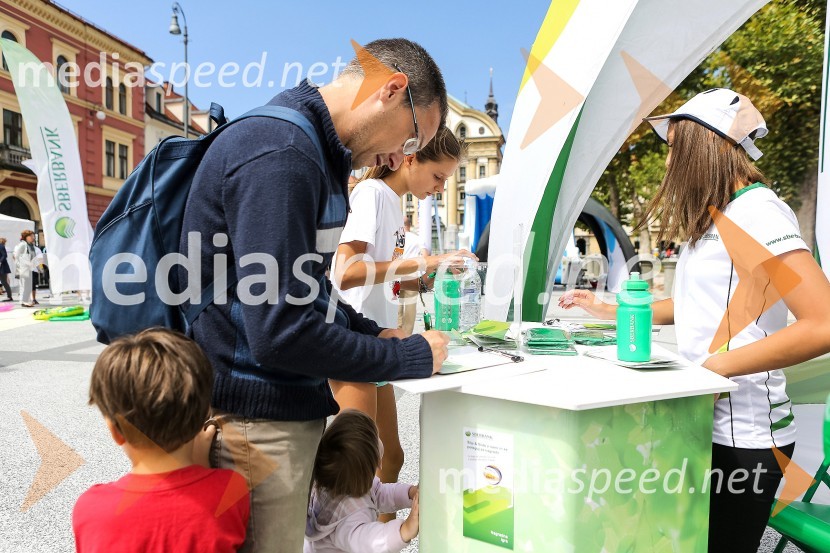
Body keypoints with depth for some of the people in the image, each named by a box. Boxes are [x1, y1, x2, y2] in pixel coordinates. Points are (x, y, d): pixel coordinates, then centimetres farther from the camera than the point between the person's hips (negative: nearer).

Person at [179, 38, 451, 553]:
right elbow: (280, 331, -25)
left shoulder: (313, 153, 12)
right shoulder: (279, 154, -21)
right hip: (258, 419, -10)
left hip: (288, 409, 10)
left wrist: (374, 333, 6)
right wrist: (410, 357, -14)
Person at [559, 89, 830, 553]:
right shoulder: (720, 216, 12)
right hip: (709, 422, 8)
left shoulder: (757, 211, -15)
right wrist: (610, 311, 19)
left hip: (741, 434, -8)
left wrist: (716, 366, -23)